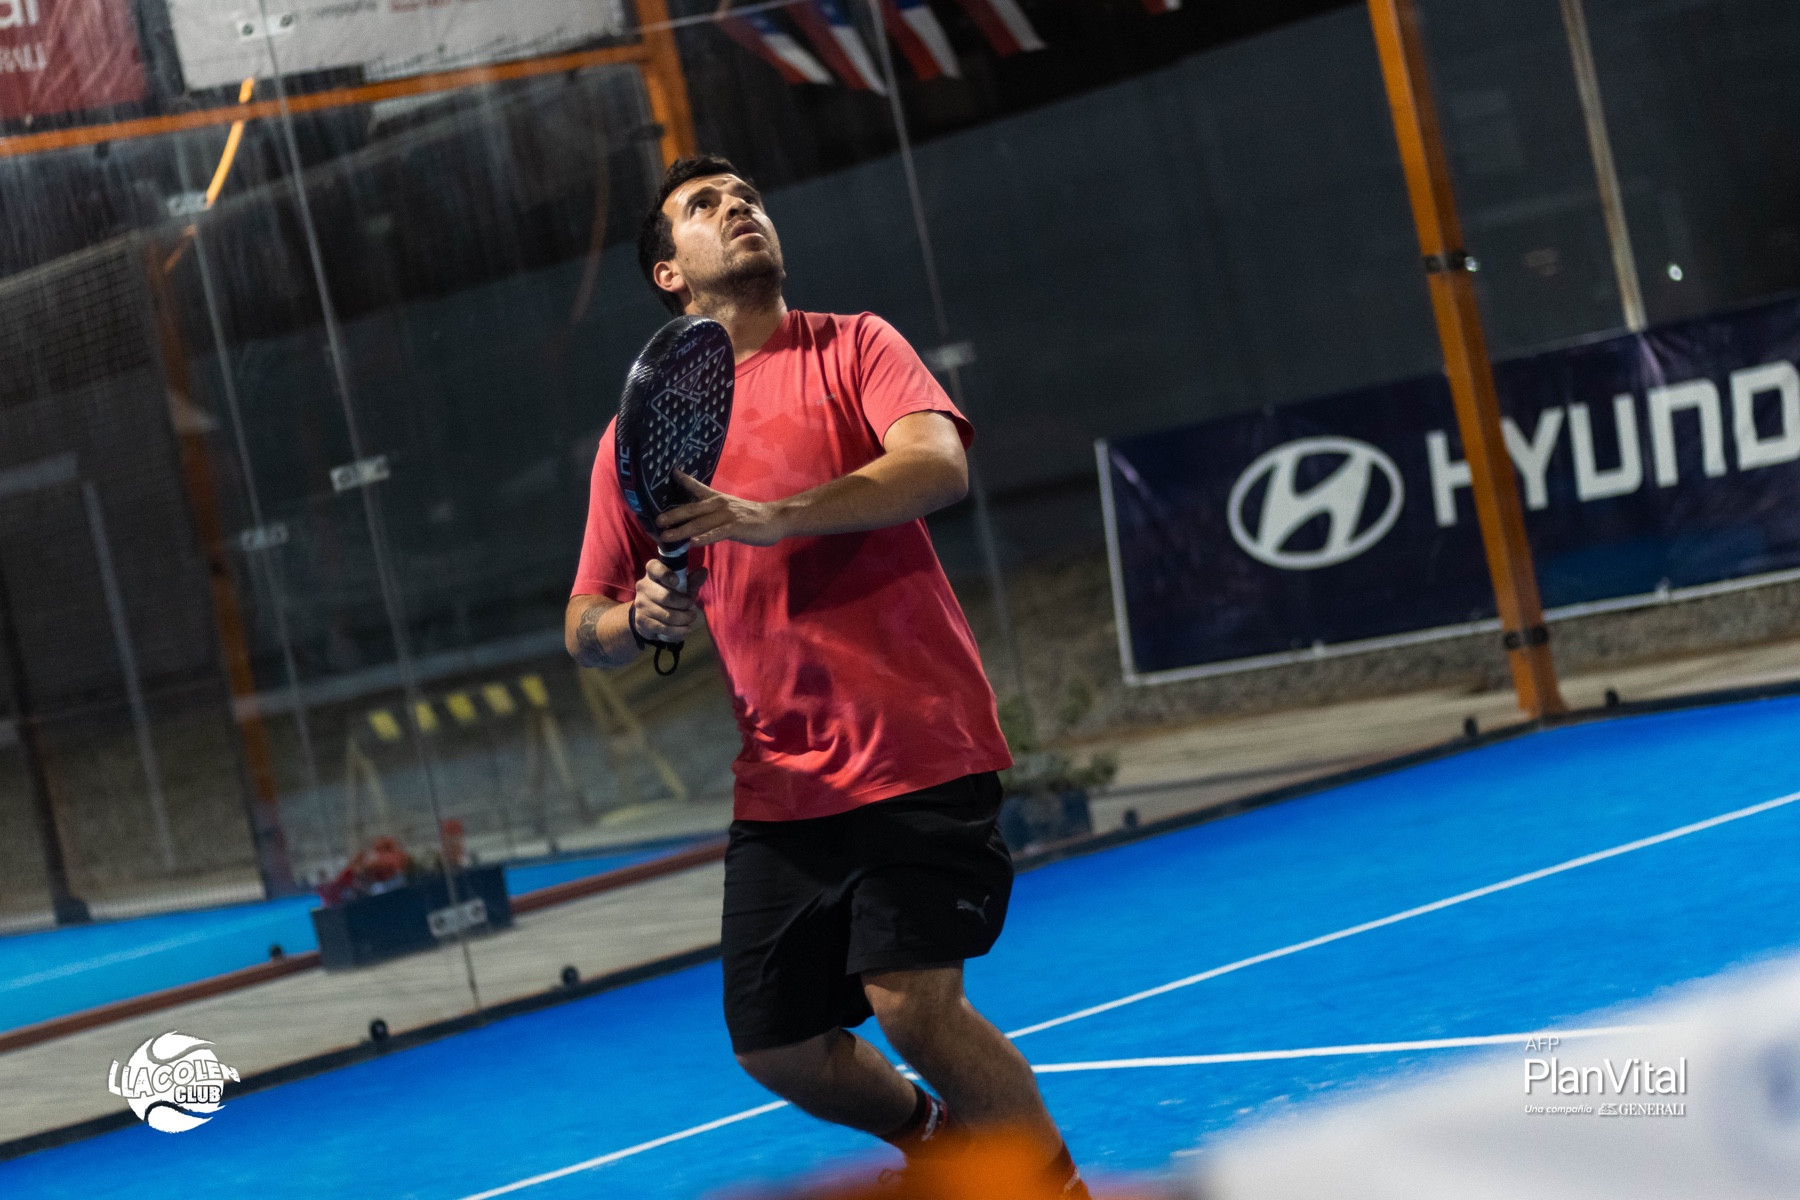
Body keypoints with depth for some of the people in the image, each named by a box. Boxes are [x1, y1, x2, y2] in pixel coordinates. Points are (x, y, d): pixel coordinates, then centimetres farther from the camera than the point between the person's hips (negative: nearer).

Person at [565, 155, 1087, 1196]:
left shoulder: (852, 347, 2)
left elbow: (939, 464, -18)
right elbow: (585, 629, 13)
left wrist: (771, 516, -29)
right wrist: (641, 617, -11)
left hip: (919, 747, -4)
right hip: (781, 785, 4)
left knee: (912, 1000, -18)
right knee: (776, 1047, 5)